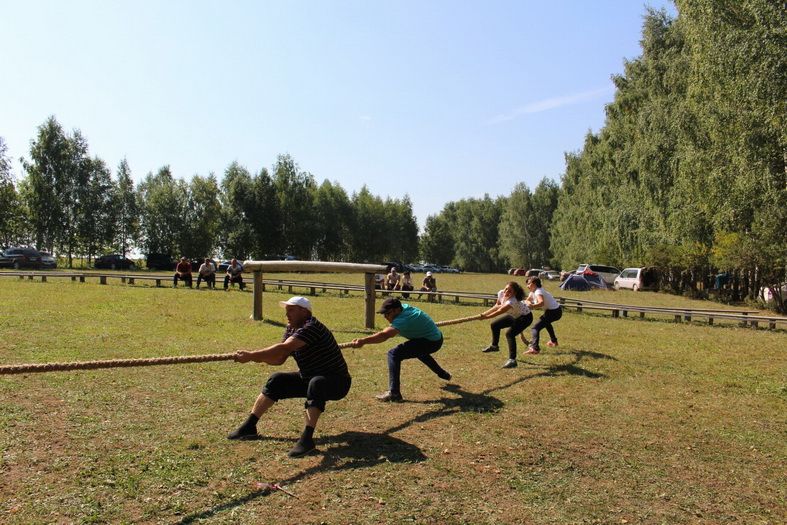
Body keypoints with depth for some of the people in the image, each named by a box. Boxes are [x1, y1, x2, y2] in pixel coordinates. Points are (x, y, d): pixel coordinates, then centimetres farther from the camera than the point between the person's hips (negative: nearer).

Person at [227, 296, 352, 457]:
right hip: (309, 378, 9)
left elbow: (284, 348, -38)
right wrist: (260, 357, -19)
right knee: (277, 380, 3)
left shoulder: (311, 327, -26)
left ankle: (307, 438, -40)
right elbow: (280, 358, 1)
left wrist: (251, 355, -39)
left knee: (316, 383, -39)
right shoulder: (291, 329, 3)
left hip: (337, 382, -9)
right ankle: (249, 426, 8)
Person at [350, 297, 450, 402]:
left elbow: (385, 335, -49)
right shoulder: (403, 306, -5)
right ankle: (443, 374, 62)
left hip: (432, 342, -11)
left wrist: (363, 341, -59)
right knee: (419, 351, 43)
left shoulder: (403, 319, -32)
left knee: (394, 354, -23)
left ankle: (394, 393, -21)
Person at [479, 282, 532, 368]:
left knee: (510, 333, -27)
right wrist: (484, 313, -8)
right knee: (494, 325, 14)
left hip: (525, 317, -9)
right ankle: (494, 346, 40)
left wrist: (486, 317, -36)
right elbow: (498, 306, 0)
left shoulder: (512, 301, -40)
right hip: (514, 315, 9)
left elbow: (499, 312, -38)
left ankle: (512, 360, -26)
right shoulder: (501, 293, -17)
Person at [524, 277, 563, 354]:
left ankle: (534, 348, -34)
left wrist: (532, 306, -56)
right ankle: (554, 341, 55)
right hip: (557, 311, 11)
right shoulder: (533, 292, 10)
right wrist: (529, 303, -16)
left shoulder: (538, 292, -20)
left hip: (554, 312, -11)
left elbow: (541, 303, -38)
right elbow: (527, 301, 8)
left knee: (535, 328, -20)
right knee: (546, 322, 41)